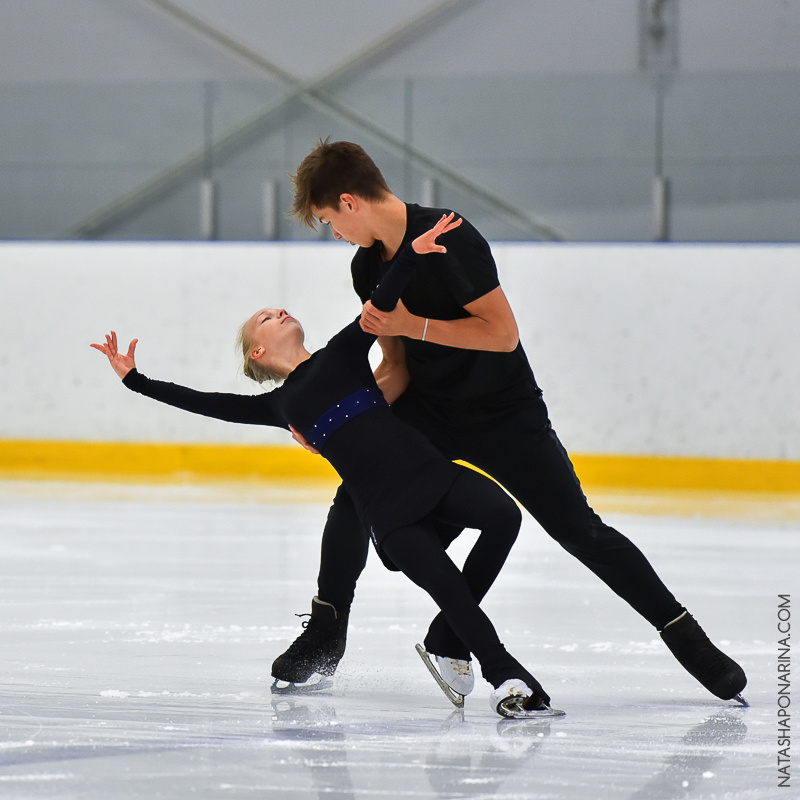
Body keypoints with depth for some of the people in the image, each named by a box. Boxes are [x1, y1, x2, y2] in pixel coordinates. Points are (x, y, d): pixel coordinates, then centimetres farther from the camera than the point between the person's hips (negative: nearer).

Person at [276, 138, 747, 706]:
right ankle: (326, 634, 6)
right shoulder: (368, 266, 0)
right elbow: (396, 371, 3)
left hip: (504, 410, -6)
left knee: (580, 531, -7)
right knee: (356, 497, -10)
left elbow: (502, 333, -28)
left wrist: (411, 324, -28)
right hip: (429, 410, 6)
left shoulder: (449, 239, -25)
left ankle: (684, 634, 4)